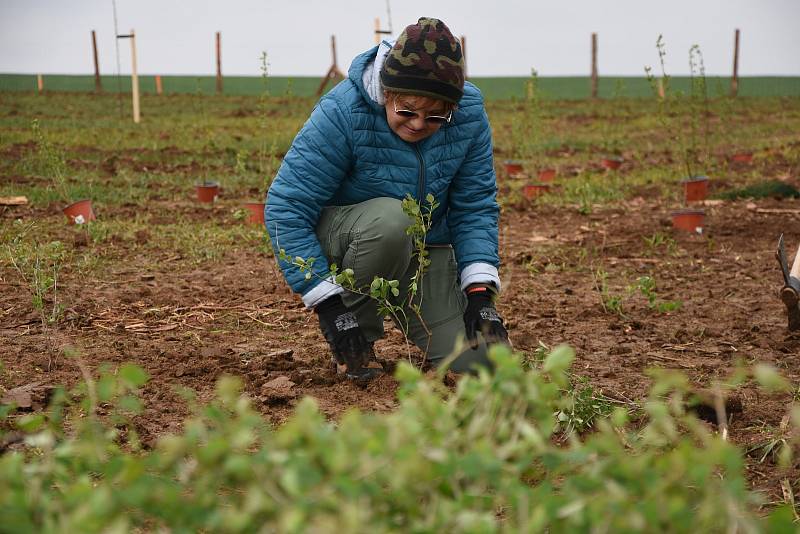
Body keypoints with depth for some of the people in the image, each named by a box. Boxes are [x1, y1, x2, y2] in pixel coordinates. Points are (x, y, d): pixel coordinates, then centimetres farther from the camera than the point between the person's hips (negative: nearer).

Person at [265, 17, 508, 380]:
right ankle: (359, 328, -13)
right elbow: (286, 208, -25)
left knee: (480, 360, -11)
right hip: (344, 240, -3)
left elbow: (475, 207, -7)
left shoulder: (470, 114, -14)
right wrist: (328, 303, -30)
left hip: (426, 248, 3)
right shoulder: (342, 113, -26)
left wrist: (480, 293, -20)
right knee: (390, 219, -39)